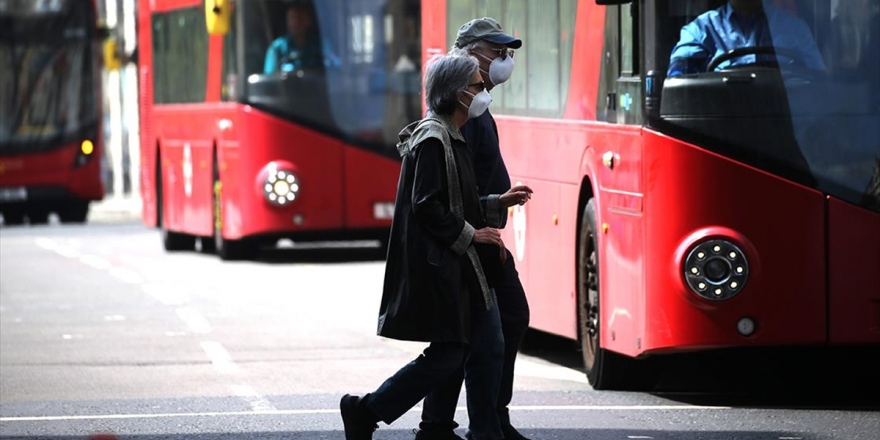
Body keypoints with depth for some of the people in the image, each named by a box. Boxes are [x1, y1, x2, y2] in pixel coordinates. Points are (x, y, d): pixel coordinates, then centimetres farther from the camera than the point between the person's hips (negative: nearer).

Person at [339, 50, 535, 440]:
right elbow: (427, 207, -21)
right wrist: (470, 234, -15)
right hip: (438, 265, -10)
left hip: (458, 265, 10)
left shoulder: (451, 137, 15)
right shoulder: (432, 139, -15)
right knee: (446, 356, -7)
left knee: (487, 347, 7)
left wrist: (498, 204, 13)